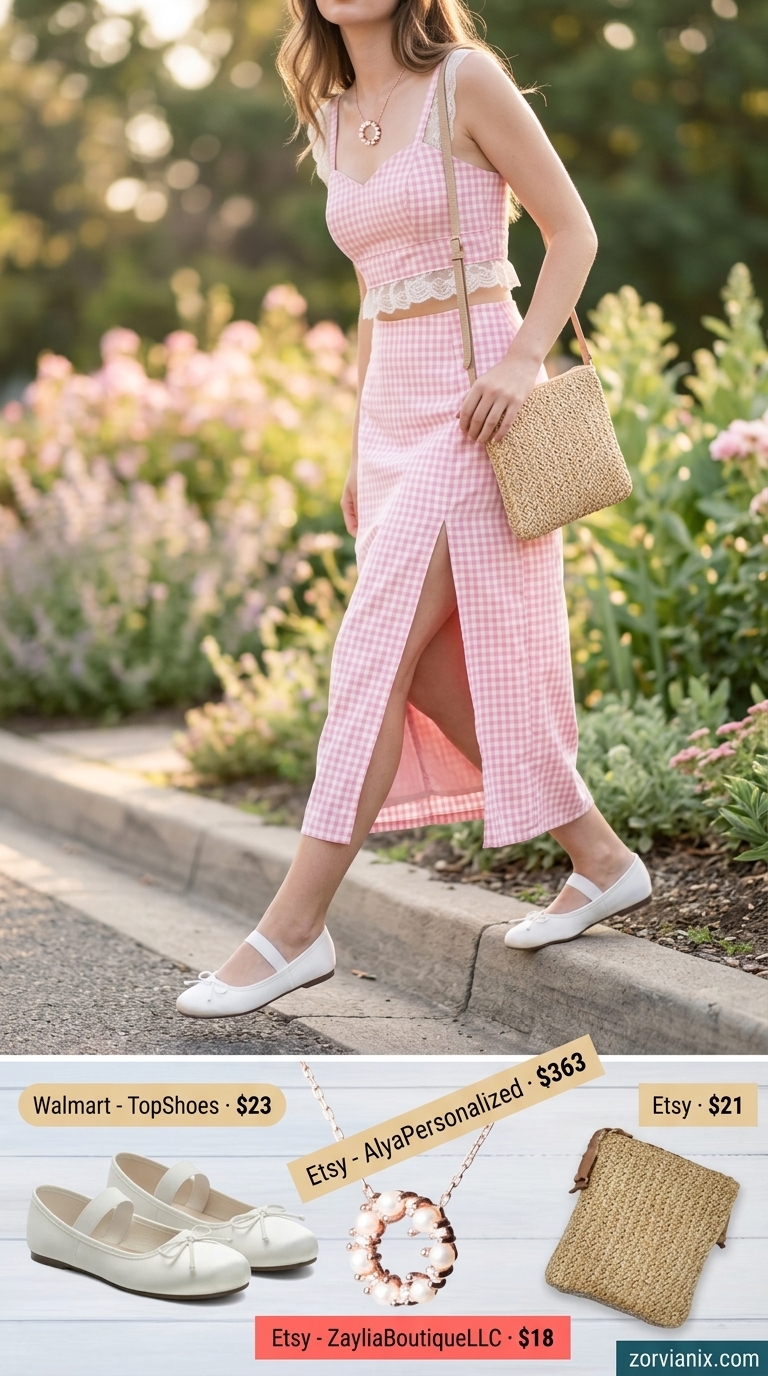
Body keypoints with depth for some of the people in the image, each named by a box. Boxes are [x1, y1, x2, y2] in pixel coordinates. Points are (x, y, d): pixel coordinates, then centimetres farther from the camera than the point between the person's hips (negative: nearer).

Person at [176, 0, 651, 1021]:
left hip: (475, 407, -8)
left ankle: (294, 928, -9)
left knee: (377, 653, -13)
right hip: (393, 411, 8)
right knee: (433, 674, 5)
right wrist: (359, 449, 18)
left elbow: (573, 229, -5)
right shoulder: (333, 120, 15)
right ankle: (602, 860, 19)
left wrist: (523, 359, -19)